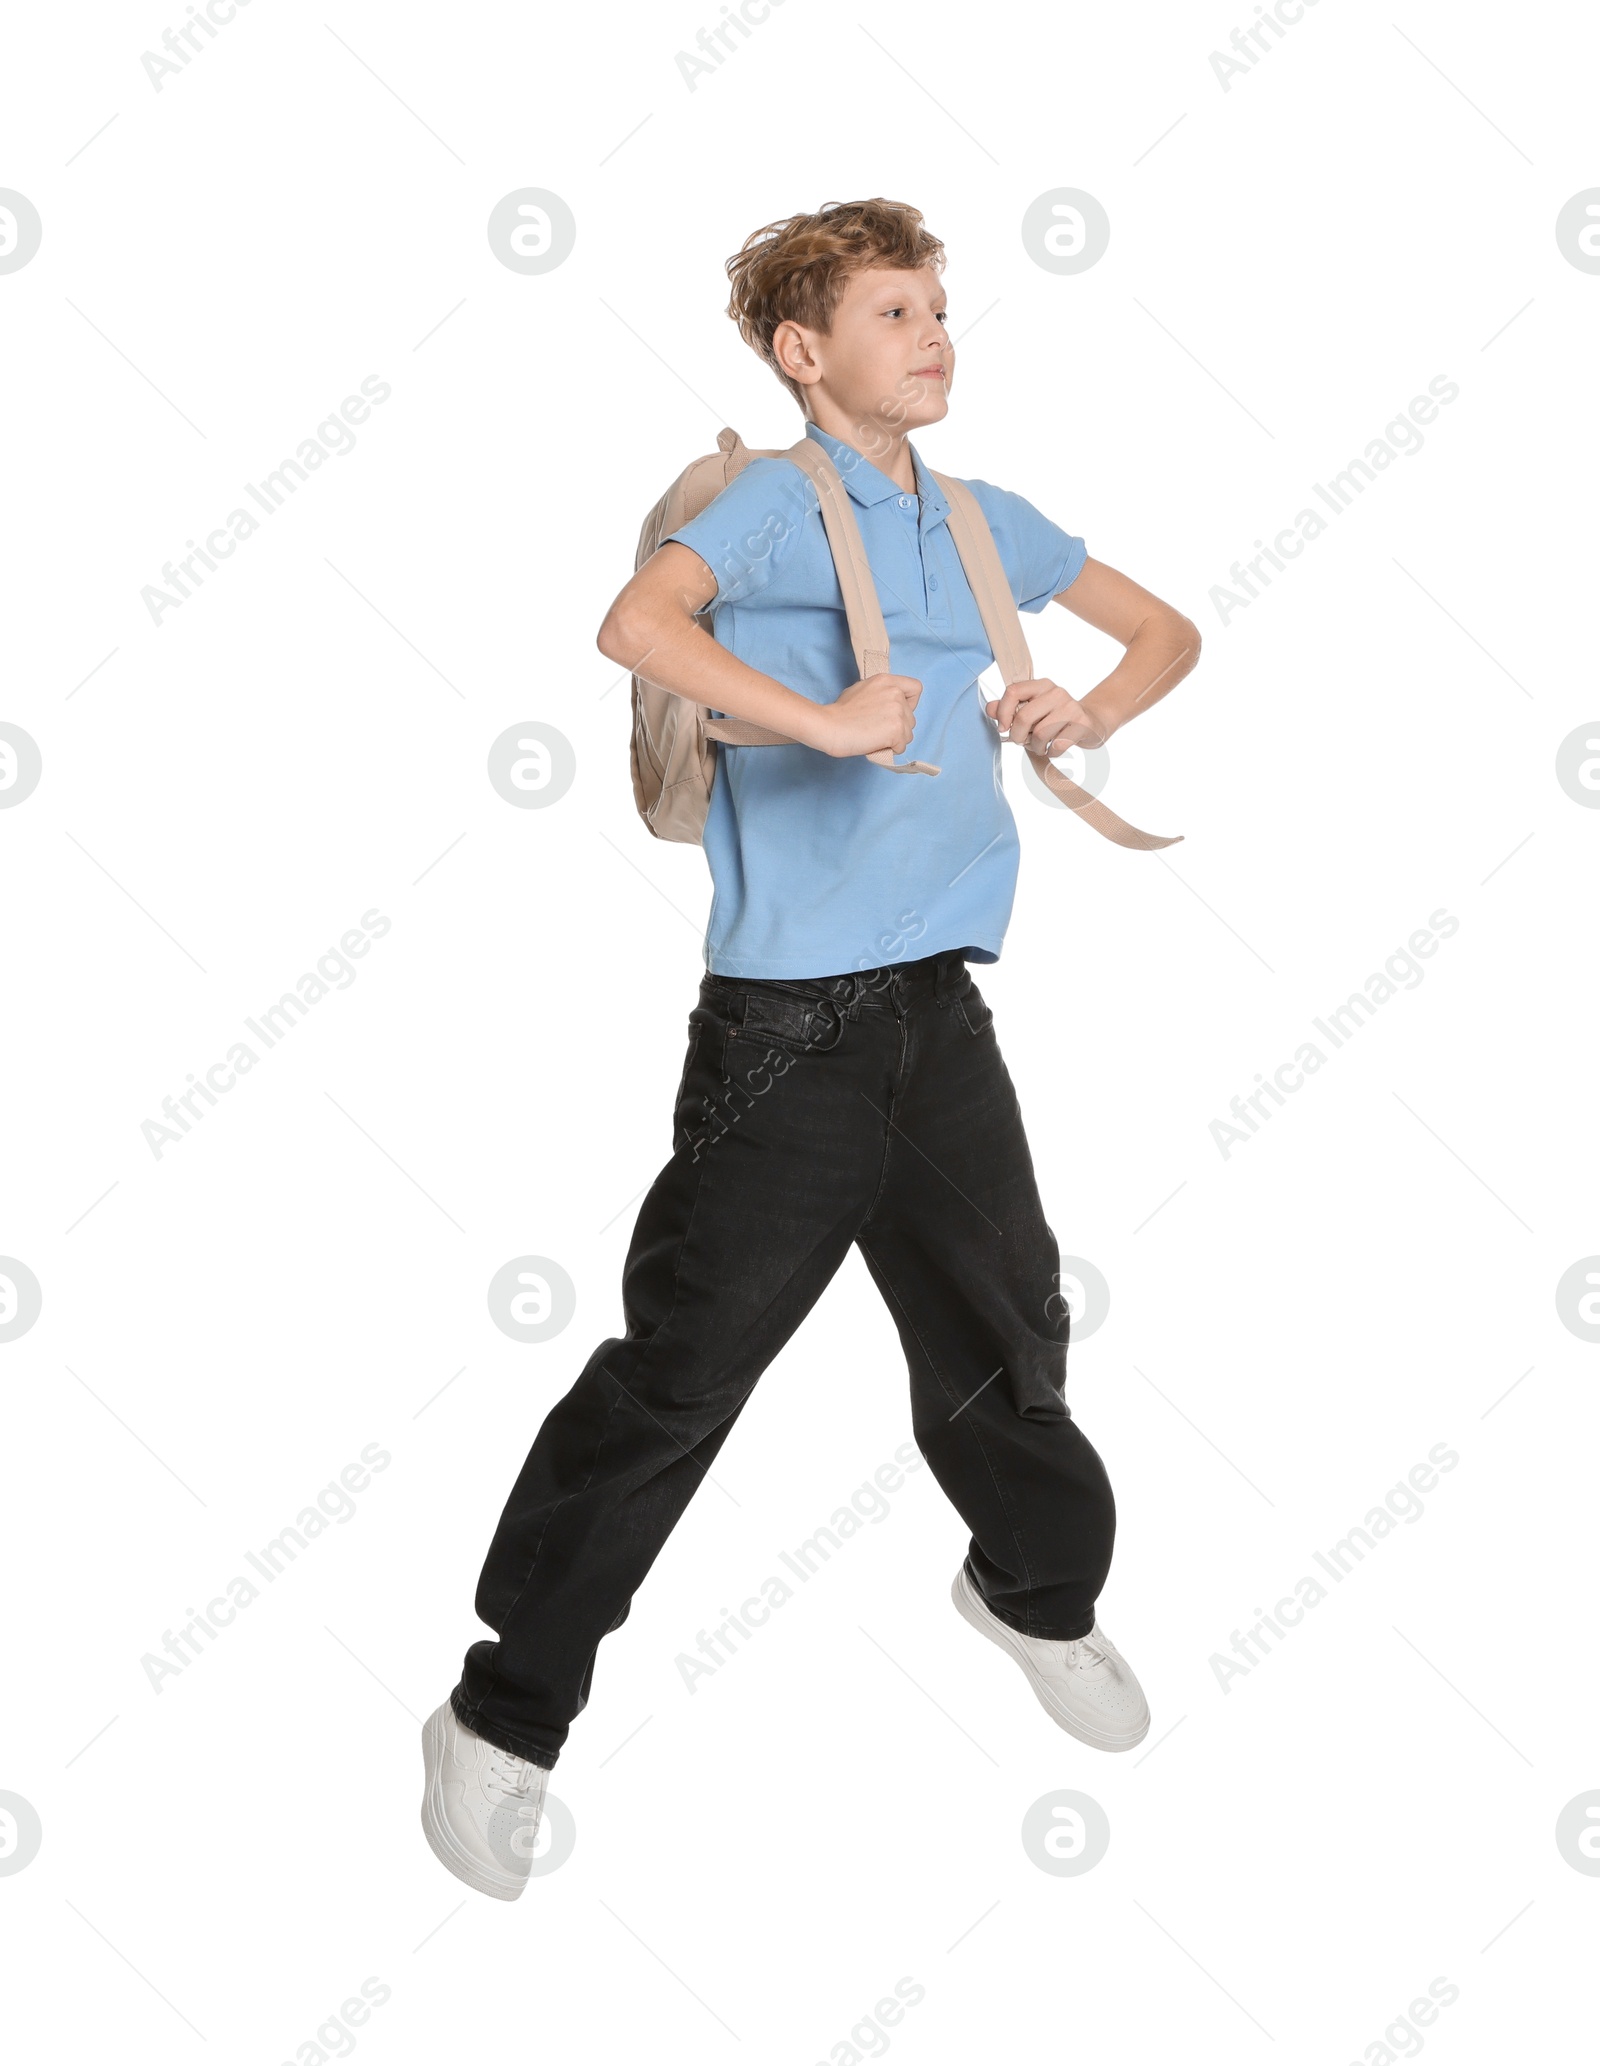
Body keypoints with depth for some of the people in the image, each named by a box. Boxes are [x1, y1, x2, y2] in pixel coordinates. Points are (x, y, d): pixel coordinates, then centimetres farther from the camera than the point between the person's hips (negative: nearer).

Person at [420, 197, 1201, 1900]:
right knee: (680, 1373, -3)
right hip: (788, 1025, -6)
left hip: (941, 1009, 6)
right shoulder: (778, 501, -5)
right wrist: (822, 718, -29)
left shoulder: (984, 522, 14)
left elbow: (1166, 630, 25)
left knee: (1006, 1325, 17)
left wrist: (1091, 707, 5)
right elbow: (638, 622, -25)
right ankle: (505, 1717, 12)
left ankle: (1039, 1589, 45)